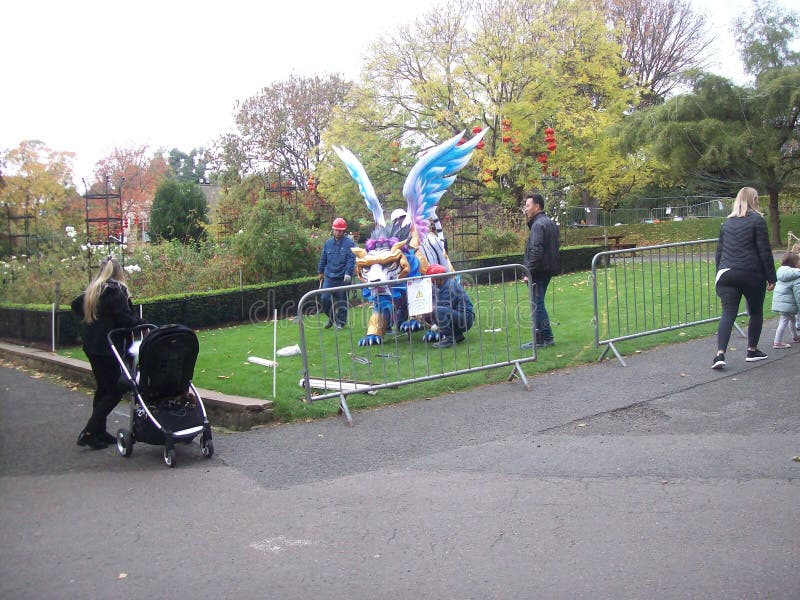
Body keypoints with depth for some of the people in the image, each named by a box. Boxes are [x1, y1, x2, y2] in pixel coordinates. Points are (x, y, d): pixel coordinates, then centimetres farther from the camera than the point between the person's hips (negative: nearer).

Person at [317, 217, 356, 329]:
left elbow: (351, 260, -12)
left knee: (342, 301, 4)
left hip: (343, 278, -4)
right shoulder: (328, 242, 10)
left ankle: (340, 322, 18)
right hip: (329, 277, 4)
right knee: (325, 298, -5)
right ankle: (331, 317, 18)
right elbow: (323, 258, 19)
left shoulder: (349, 243, -5)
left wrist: (348, 273, -22)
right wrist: (320, 271, 23)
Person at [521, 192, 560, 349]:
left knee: (537, 304, -4)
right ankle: (546, 336, 20)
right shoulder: (550, 223, 16)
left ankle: (541, 339, -1)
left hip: (539, 270, -10)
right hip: (548, 269, 10)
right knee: (539, 303, 17)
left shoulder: (538, 224, -15)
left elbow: (536, 250, -22)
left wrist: (529, 272, -20)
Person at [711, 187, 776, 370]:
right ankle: (752, 351, 23)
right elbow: (765, 251, -8)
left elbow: (719, 251, 17)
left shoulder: (727, 223, 12)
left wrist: (720, 275, 24)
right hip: (752, 274, -4)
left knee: (728, 314, -1)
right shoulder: (757, 220, -5)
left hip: (727, 274, 4)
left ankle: (720, 354, -16)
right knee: (756, 313, 15)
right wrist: (771, 277, -3)